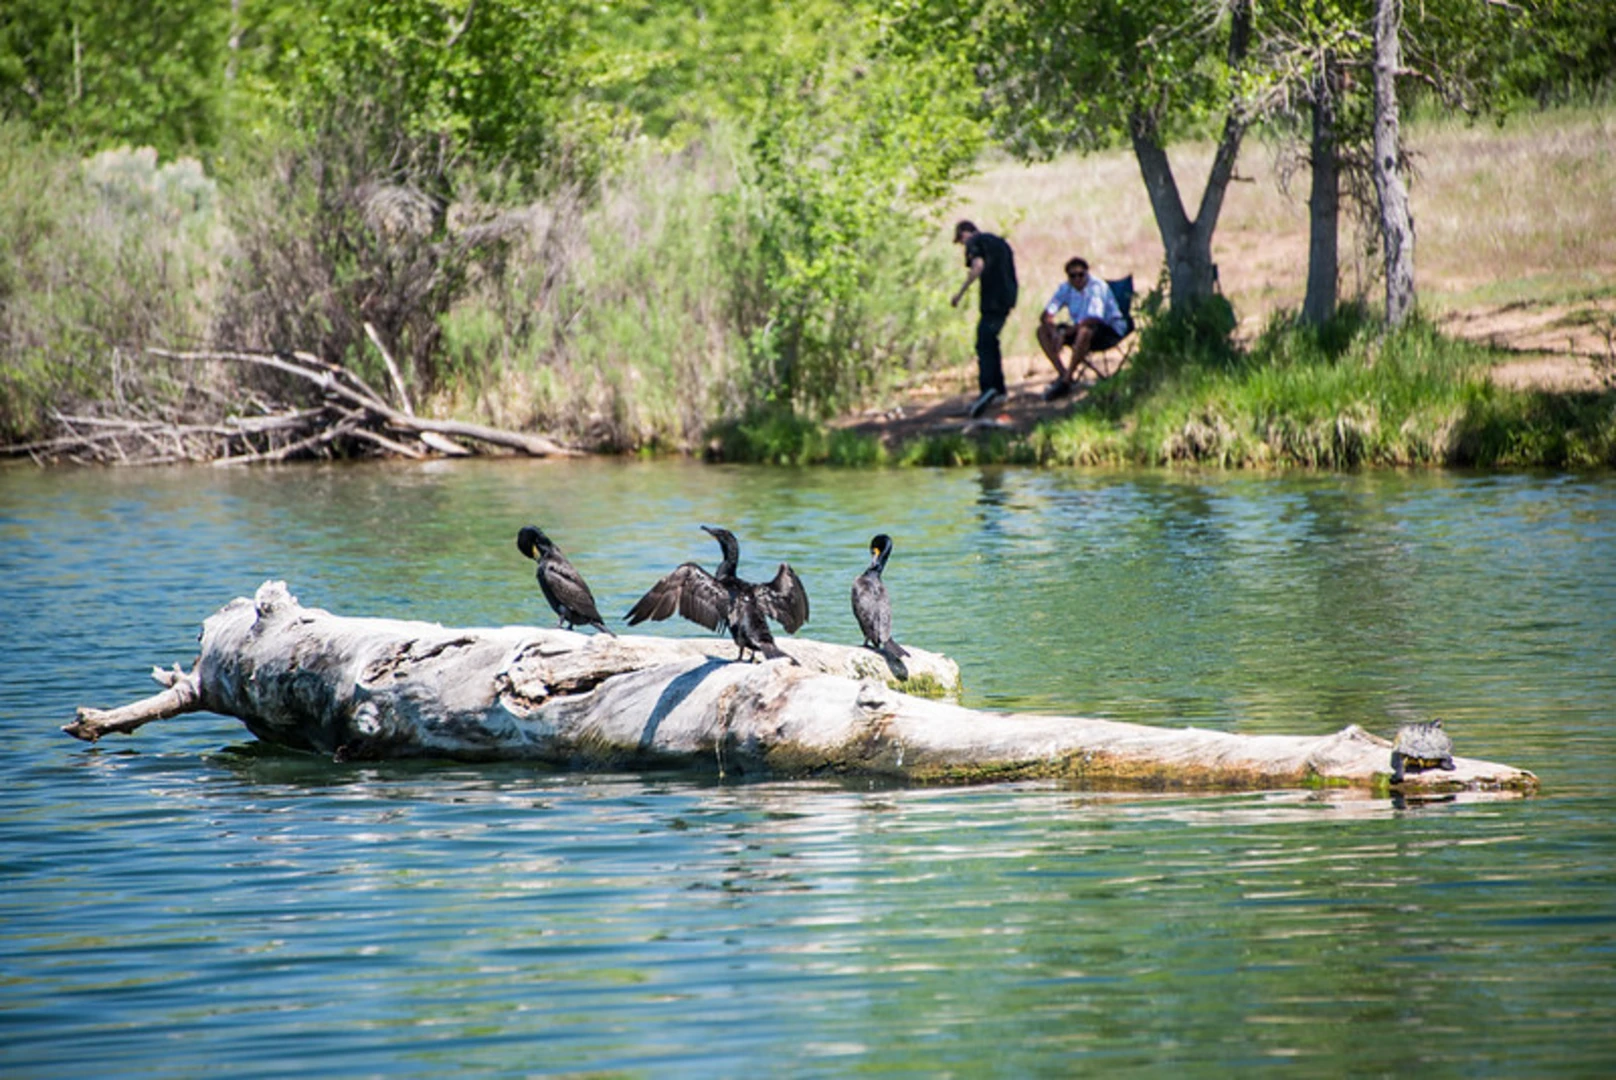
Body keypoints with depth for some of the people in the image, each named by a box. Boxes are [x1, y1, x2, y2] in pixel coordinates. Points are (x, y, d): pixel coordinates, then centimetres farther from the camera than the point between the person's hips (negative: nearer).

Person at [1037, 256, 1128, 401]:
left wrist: (1065, 332, -36)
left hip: (1111, 332, -7)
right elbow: (1045, 316, -6)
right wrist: (1054, 333, -28)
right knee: (1043, 330, -6)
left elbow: (1094, 319, -32)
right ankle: (1062, 374, -15)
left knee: (1084, 331, -40)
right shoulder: (1066, 288, -1)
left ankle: (1065, 381, -36)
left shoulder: (1097, 287, -20)